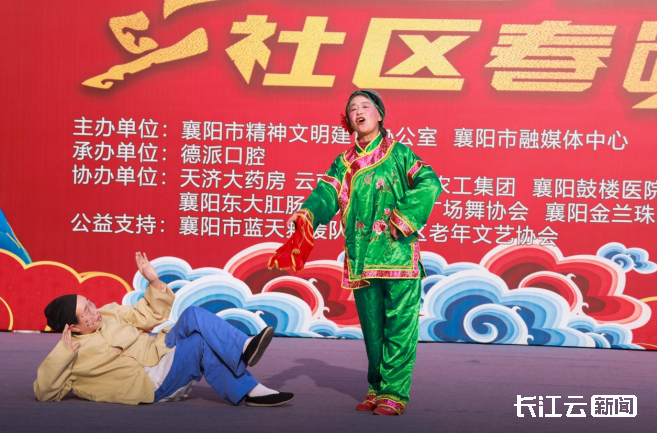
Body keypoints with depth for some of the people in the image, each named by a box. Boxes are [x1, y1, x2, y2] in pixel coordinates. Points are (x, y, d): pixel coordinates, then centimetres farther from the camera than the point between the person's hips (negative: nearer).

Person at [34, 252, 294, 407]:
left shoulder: (110, 314, 15)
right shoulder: (72, 356, -3)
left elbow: (153, 316, 20)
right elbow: (44, 392, -12)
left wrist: (154, 283, 4)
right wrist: (62, 354, -23)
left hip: (164, 353, 7)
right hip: (156, 384, -7)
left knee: (192, 316, -17)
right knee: (201, 343, -26)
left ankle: (243, 349, -27)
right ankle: (249, 391, -25)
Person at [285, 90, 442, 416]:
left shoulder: (399, 154, 7)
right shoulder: (343, 164, 17)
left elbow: (429, 184, -5)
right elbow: (326, 194, 1)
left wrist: (408, 215, -18)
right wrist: (307, 213, -20)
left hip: (399, 254, -3)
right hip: (361, 260, 4)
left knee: (399, 326, -5)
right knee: (372, 328, 11)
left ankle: (394, 392, 1)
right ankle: (376, 388, 23)